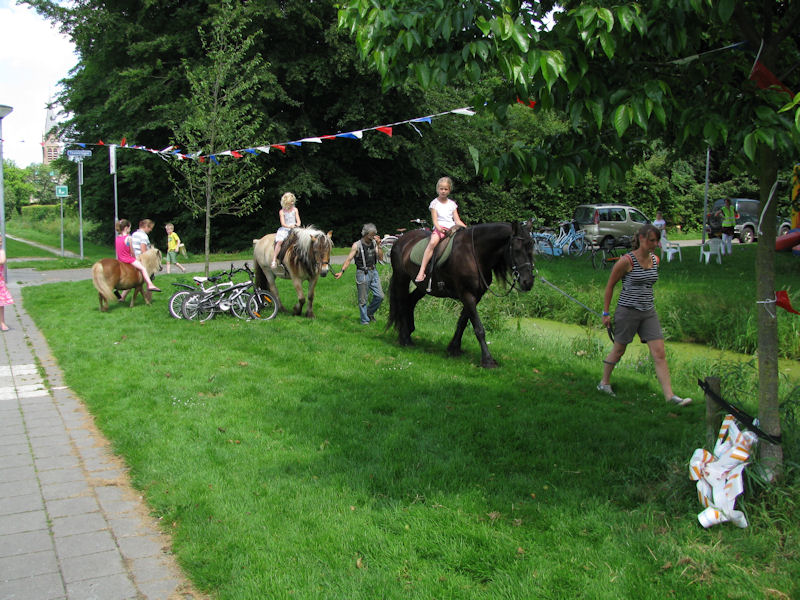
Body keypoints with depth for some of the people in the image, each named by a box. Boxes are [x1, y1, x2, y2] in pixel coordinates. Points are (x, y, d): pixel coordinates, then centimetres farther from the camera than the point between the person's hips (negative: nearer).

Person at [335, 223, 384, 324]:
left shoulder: (374, 243, 6)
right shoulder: (357, 245, -9)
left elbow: (381, 258, 1)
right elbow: (348, 259, -13)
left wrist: (378, 245, -11)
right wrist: (341, 271, -24)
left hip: (373, 272, 5)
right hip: (362, 273, -5)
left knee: (380, 296, 5)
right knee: (363, 299, 2)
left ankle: (370, 312, 28)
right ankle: (365, 320, 14)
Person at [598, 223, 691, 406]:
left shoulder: (655, 260, 6)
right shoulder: (626, 261, -12)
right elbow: (610, 285, -5)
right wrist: (606, 312, -4)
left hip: (649, 312, 5)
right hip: (627, 311, -5)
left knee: (660, 354, -3)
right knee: (618, 350, 9)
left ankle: (669, 395, -3)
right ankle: (604, 383, 30)